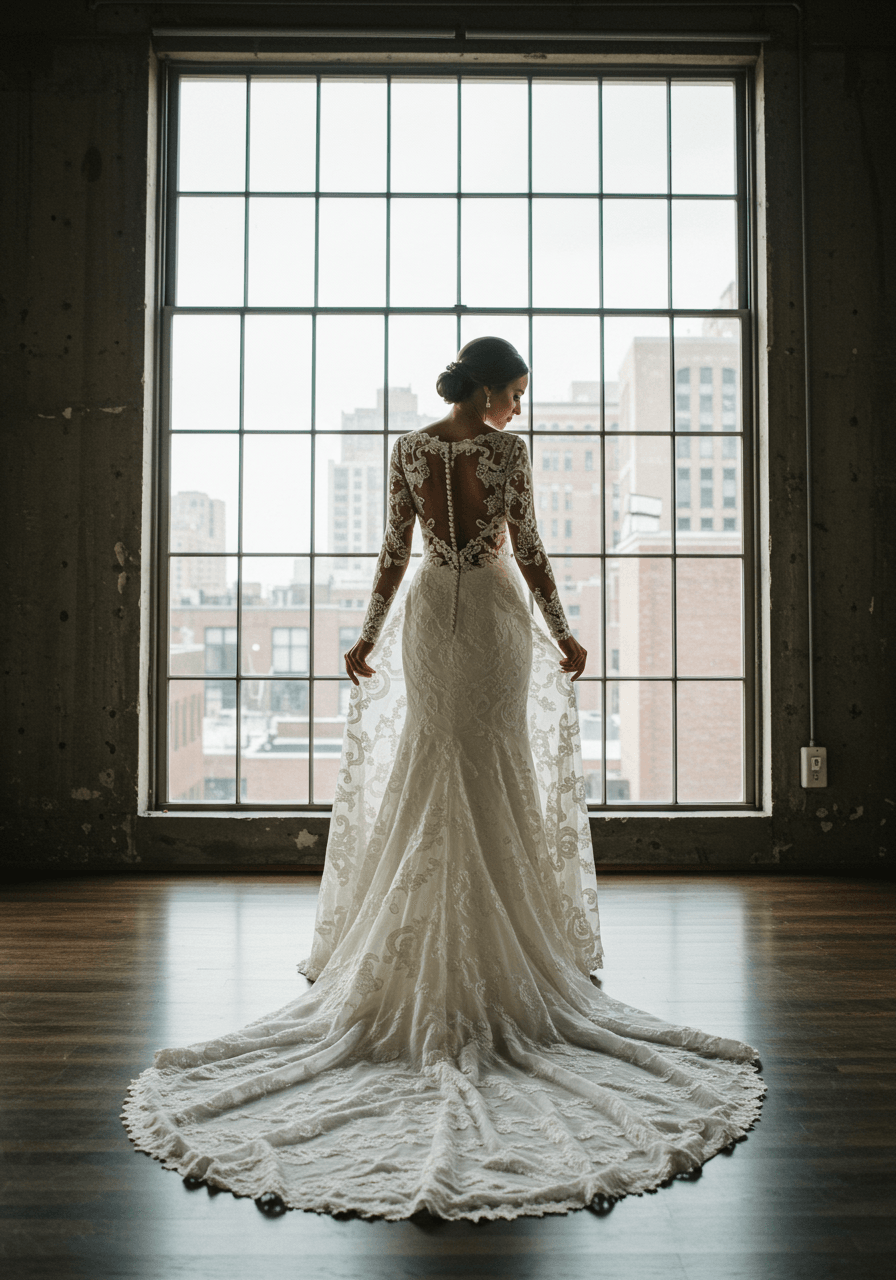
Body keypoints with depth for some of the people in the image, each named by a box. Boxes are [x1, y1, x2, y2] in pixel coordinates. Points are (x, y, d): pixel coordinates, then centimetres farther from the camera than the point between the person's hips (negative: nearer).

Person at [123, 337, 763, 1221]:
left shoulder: (407, 450, 5)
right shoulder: (506, 449, -5)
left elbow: (394, 550, 4)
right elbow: (527, 547, -7)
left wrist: (370, 634, 10)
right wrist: (561, 630, 0)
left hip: (430, 613, 3)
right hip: (496, 614, -3)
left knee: (429, 768, 10)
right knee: (498, 768, 4)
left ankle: (422, 951, 13)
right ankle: (505, 941, 10)